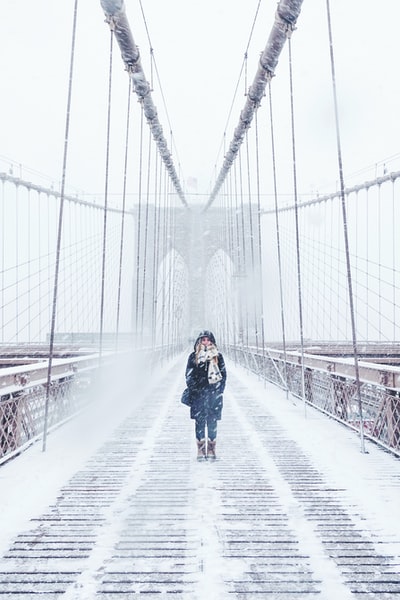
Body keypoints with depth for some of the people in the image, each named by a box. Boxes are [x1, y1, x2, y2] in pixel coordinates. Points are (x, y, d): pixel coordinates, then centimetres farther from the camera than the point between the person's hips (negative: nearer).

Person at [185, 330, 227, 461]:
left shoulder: (218, 356, 7)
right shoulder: (193, 357, 6)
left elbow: (223, 374, 8)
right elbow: (189, 375, 5)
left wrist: (219, 390, 0)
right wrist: (193, 390, -5)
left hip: (214, 394, 0)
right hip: (198, 394, 0)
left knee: (212, 422, 3)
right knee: (199, 422, 1)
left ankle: (211, 450, 12)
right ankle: (200, 451, 9)